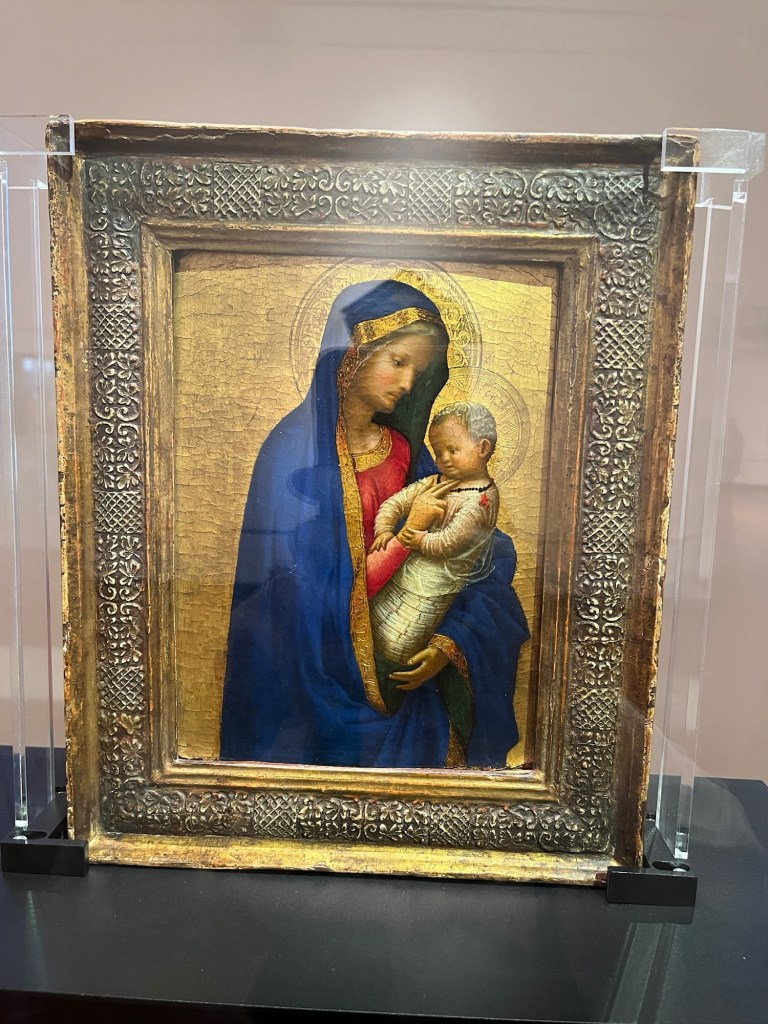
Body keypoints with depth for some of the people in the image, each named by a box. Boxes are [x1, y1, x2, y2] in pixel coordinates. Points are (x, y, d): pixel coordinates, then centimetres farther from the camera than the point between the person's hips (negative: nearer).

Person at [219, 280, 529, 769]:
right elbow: (326, 597, -16)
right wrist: (410, 531, -13)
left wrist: (453, 642, -13)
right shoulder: (296, 453, -13)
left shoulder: (403, 449, 4)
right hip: (324, 672, -4)